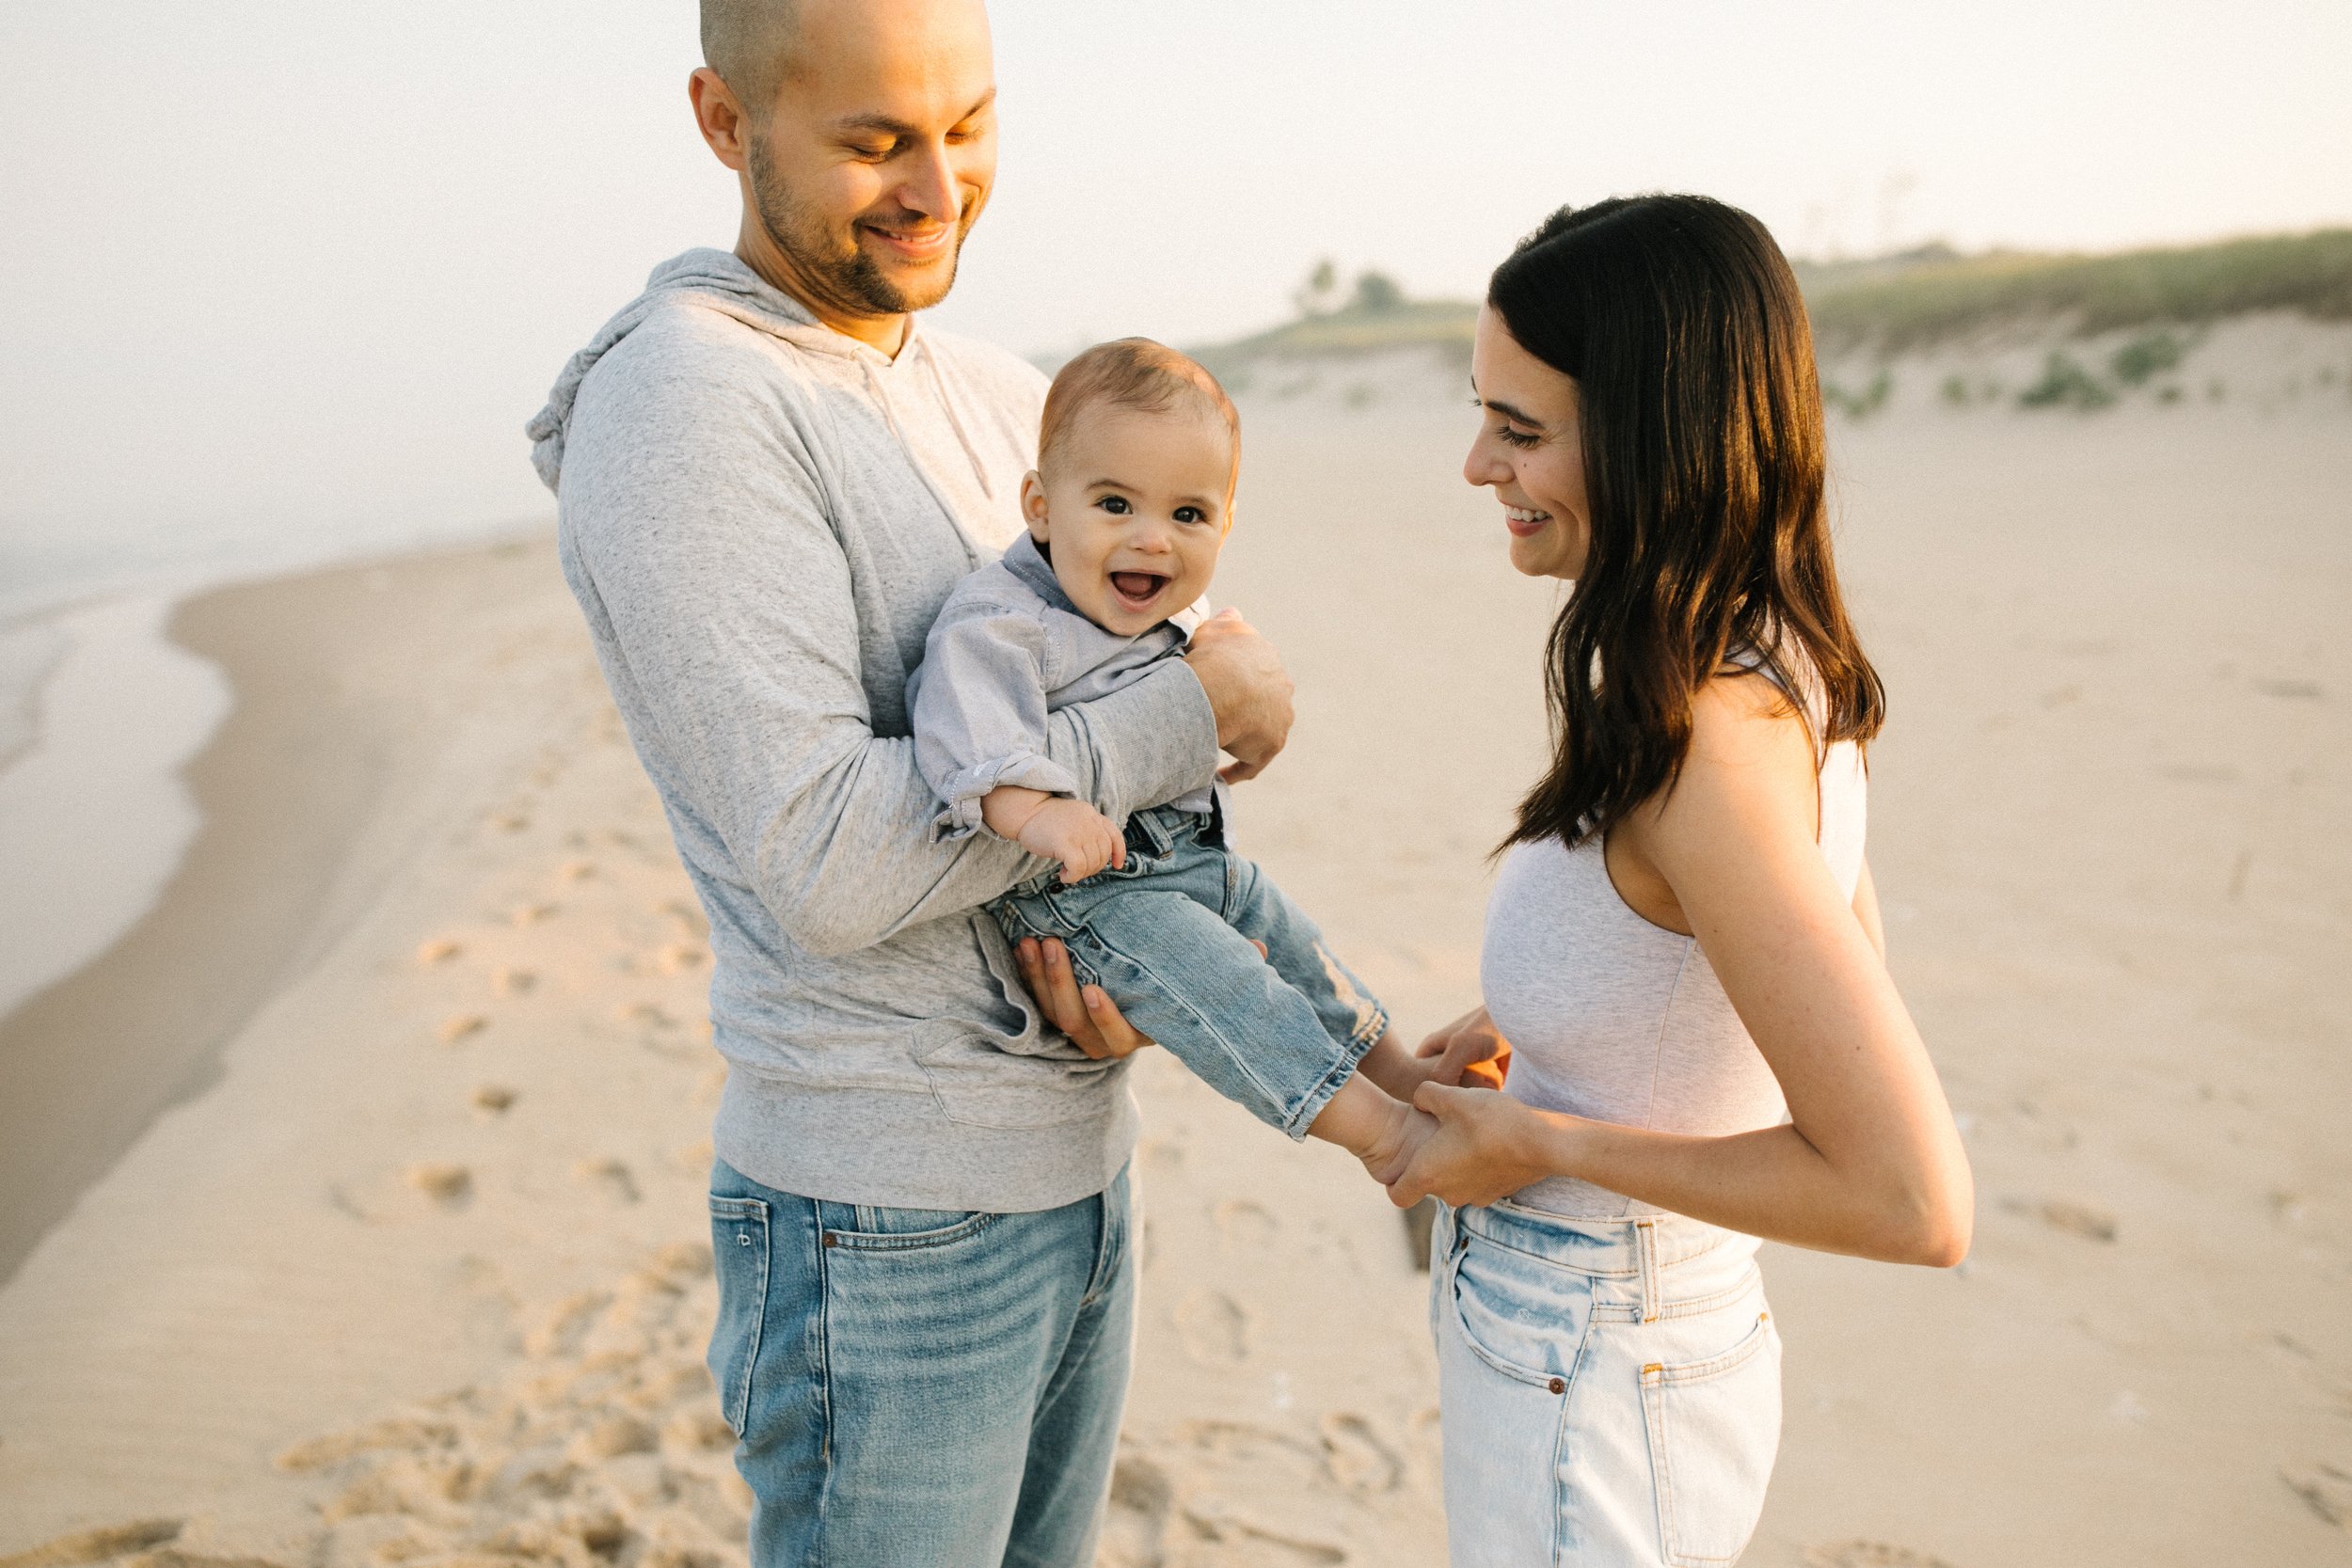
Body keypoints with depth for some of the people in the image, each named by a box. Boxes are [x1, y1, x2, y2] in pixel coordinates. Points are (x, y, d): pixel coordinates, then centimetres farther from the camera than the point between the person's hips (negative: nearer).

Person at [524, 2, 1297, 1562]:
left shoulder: (1001, 393, 7)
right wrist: (1181, 721, -19)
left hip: (1076, 1152, 8)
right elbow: (819, 861, -25)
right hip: (886, 1226, -8)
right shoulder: (677, 405, -18)